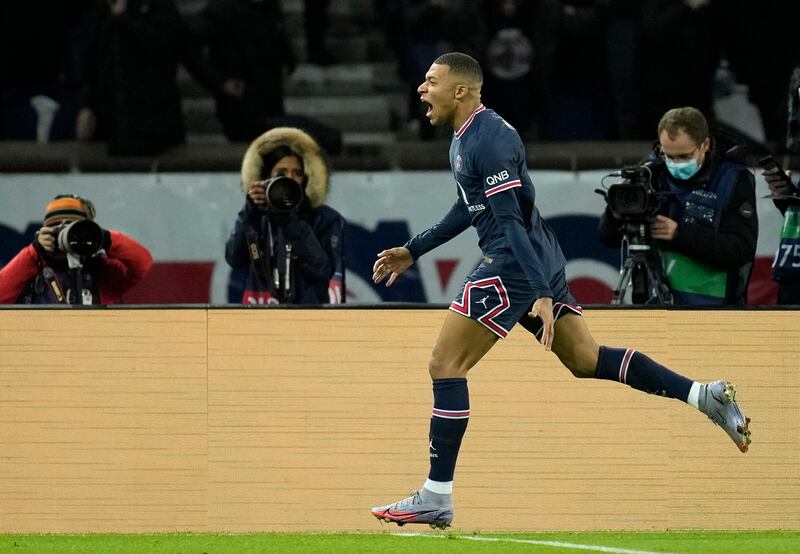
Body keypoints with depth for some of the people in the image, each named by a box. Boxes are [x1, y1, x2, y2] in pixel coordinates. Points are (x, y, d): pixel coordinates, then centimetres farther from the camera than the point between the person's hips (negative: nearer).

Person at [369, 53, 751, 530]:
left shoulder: (488, 140, -18)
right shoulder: (467, 136, 14)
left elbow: (511, 221, -24)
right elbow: (468, 209, 28)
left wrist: (541, 293, -28)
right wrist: (413, 251, 30)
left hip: (518, 265, -11)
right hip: (543, 260, 11)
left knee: (446, 366, -7)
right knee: (586, 359, 13)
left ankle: (436, 499, -6)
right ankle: (703, 394, 6)